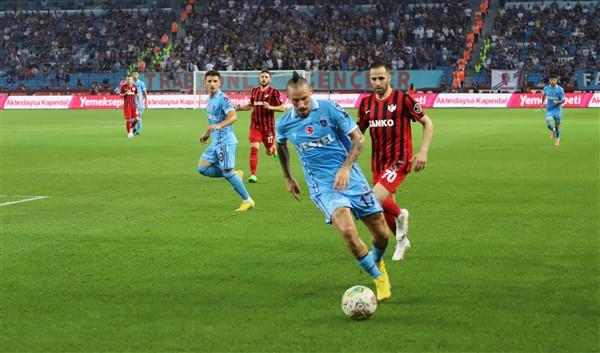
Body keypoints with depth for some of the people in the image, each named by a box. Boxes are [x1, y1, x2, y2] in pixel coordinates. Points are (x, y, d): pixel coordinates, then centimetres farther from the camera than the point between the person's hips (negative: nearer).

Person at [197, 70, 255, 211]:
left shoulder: (223, 99, -16)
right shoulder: (210, 100, 12)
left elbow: (232, 116, -33)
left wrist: (219, 126, -48)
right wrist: (207, 135, 31)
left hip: (225, 141, -9)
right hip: (215, 142, 9)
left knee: (227, 172, -9)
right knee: (202, 168, 2)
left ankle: (247, 201, 3)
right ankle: (236, 175, 13)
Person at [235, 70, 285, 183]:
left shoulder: (273, 92, -7)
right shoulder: (254, 91, 7)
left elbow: (282, 108, -8)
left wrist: (270, 107, -23)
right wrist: (240, 108, 7)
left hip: (268, 126, -2)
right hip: (255, 126, 2)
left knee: (269, 152, 11)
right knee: (253, 148, -13)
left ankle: (274, 149, 50)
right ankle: (253, 175, -11)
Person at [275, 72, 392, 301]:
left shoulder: (329, 110, -7)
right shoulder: (284, 124, 0)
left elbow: (358, 138, -3)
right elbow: (280, 146, 24)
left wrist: (346, 168, -14)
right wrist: (287, 178, 25)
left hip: (350, 178, 1)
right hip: (323, 187, 0)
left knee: (382, 234, 2)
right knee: (347, 231, -27)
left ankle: (377, 263, 39)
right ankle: (379, 279, -9)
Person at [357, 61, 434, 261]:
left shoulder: (403, 99, -10)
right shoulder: (366, 103, 5)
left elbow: (427, 123, -4)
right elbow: (358, 132, 18)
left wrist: (423, 151, -14)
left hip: (399, 161, -6)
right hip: (378, 162, 6)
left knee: (376, 200, -22)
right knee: (385, 212, 9)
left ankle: (400, 215, 9)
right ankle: (402, 241, 34)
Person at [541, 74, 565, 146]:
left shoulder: (560, 89, -12)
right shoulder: (546, 88, -4)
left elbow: (563, 100, -8)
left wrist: (557, 102, -27)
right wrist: (542, 104, 12)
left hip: (557, 110, -1)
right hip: (549, 109, 1)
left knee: (557, 126, 6)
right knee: (548, 122, -21)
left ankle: (557, 138, 34)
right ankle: (553, 130, 14)